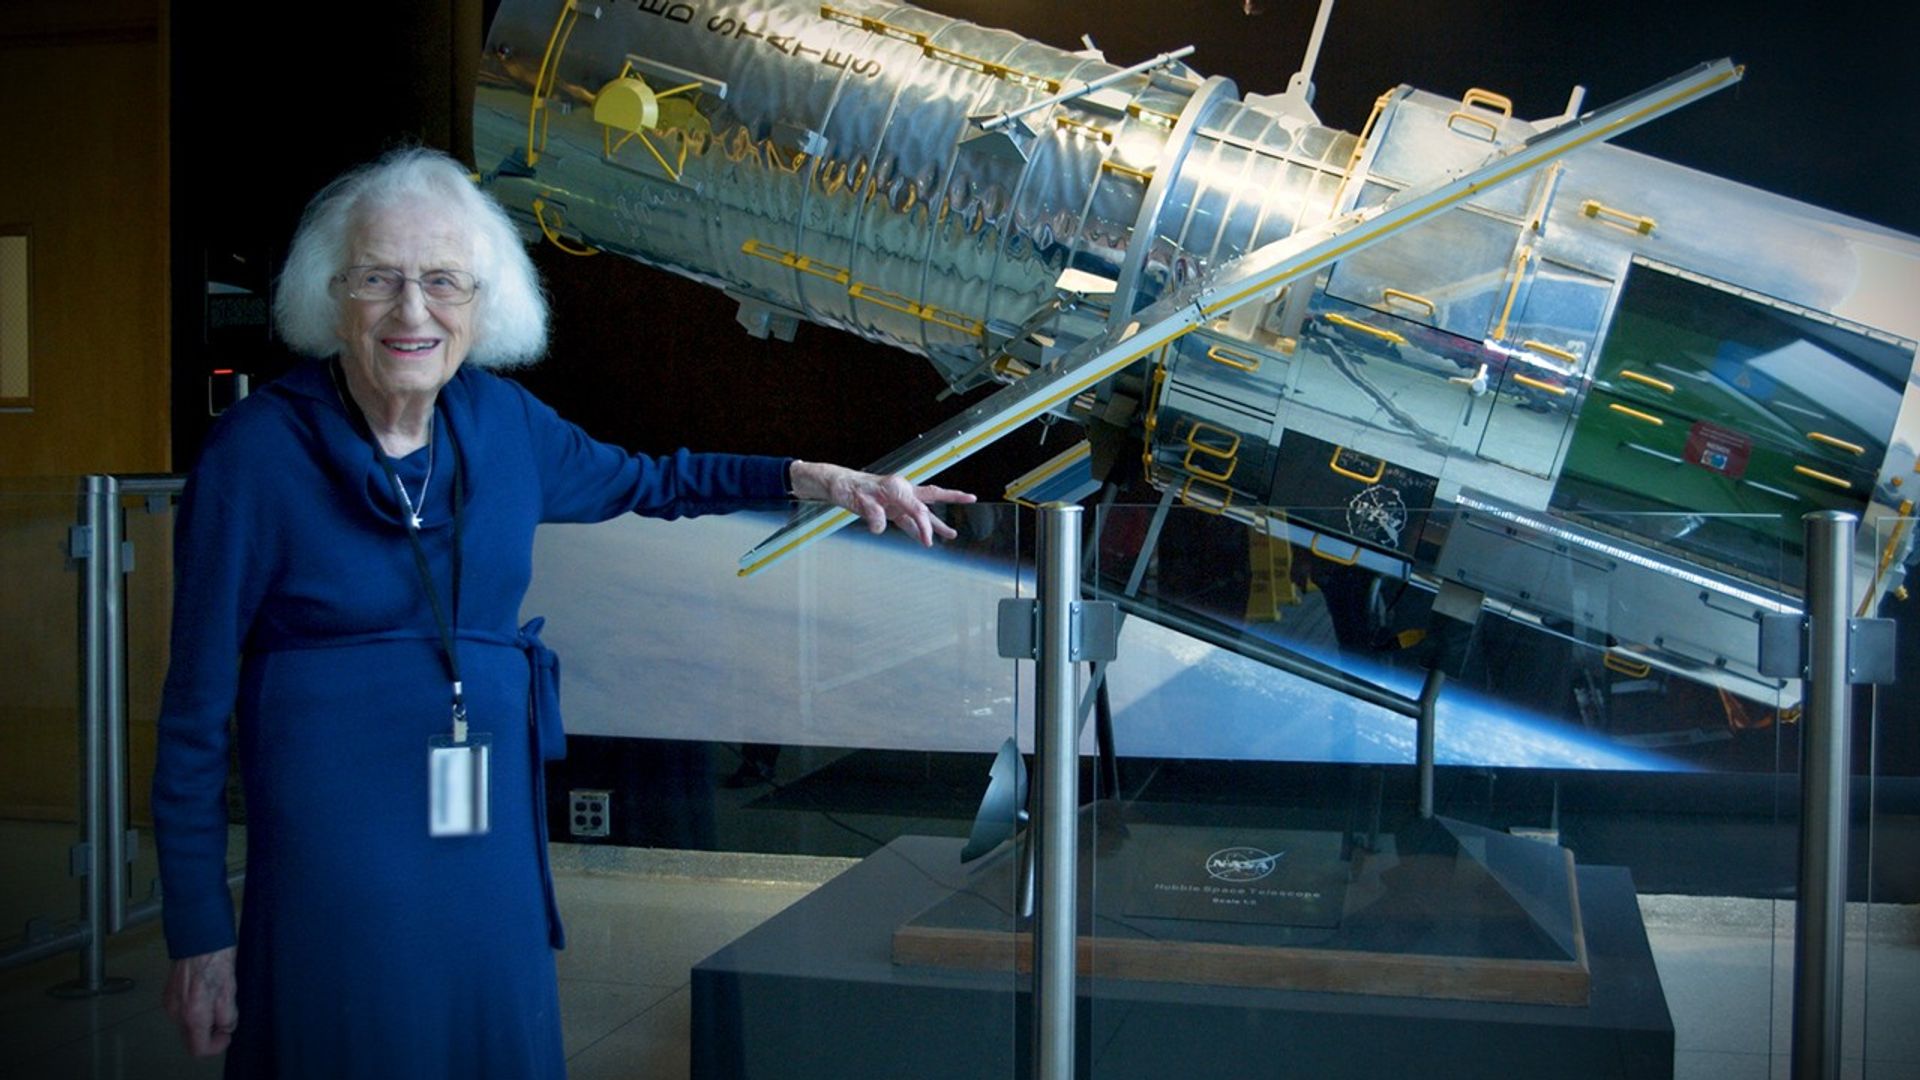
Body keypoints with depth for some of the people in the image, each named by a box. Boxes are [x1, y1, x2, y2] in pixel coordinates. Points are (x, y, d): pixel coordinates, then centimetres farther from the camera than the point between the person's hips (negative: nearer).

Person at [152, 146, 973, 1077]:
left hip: (493, 846, 5)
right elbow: (197, 700, -7)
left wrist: (814, 479, 11)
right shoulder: (258, 450, -10)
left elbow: (644, 481, 23)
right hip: (335, 858, -5)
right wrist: (197, 932, -7)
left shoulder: (501, 422, 3)